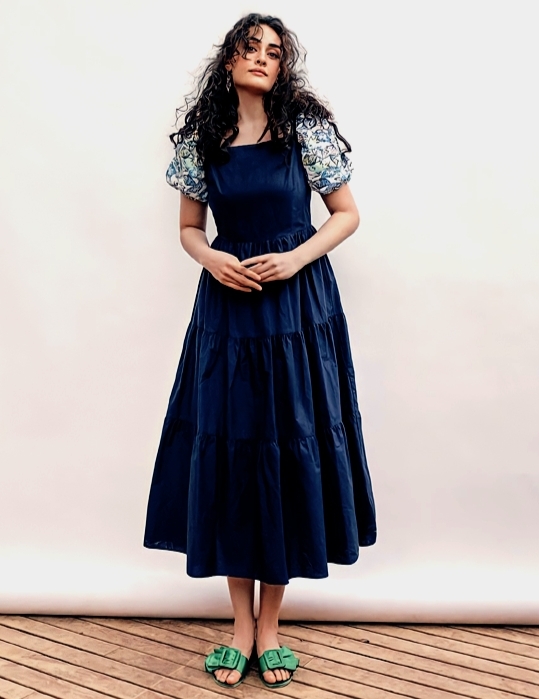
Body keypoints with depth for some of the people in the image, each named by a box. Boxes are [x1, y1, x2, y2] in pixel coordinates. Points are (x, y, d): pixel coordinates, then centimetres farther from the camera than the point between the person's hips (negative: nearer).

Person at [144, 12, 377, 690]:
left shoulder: (308, 129, 1)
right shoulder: (201, 139, 7)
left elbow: (347, 214, 3)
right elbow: (189, 228, 13)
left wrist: (296, 258, -13)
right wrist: (213, 260, -9)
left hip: (299, 307, -1)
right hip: (228, 305, 2)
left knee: (290, 449, 1)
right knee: (226, 450, 2)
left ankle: (270, 625, 17)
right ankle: (241, 622, 18)